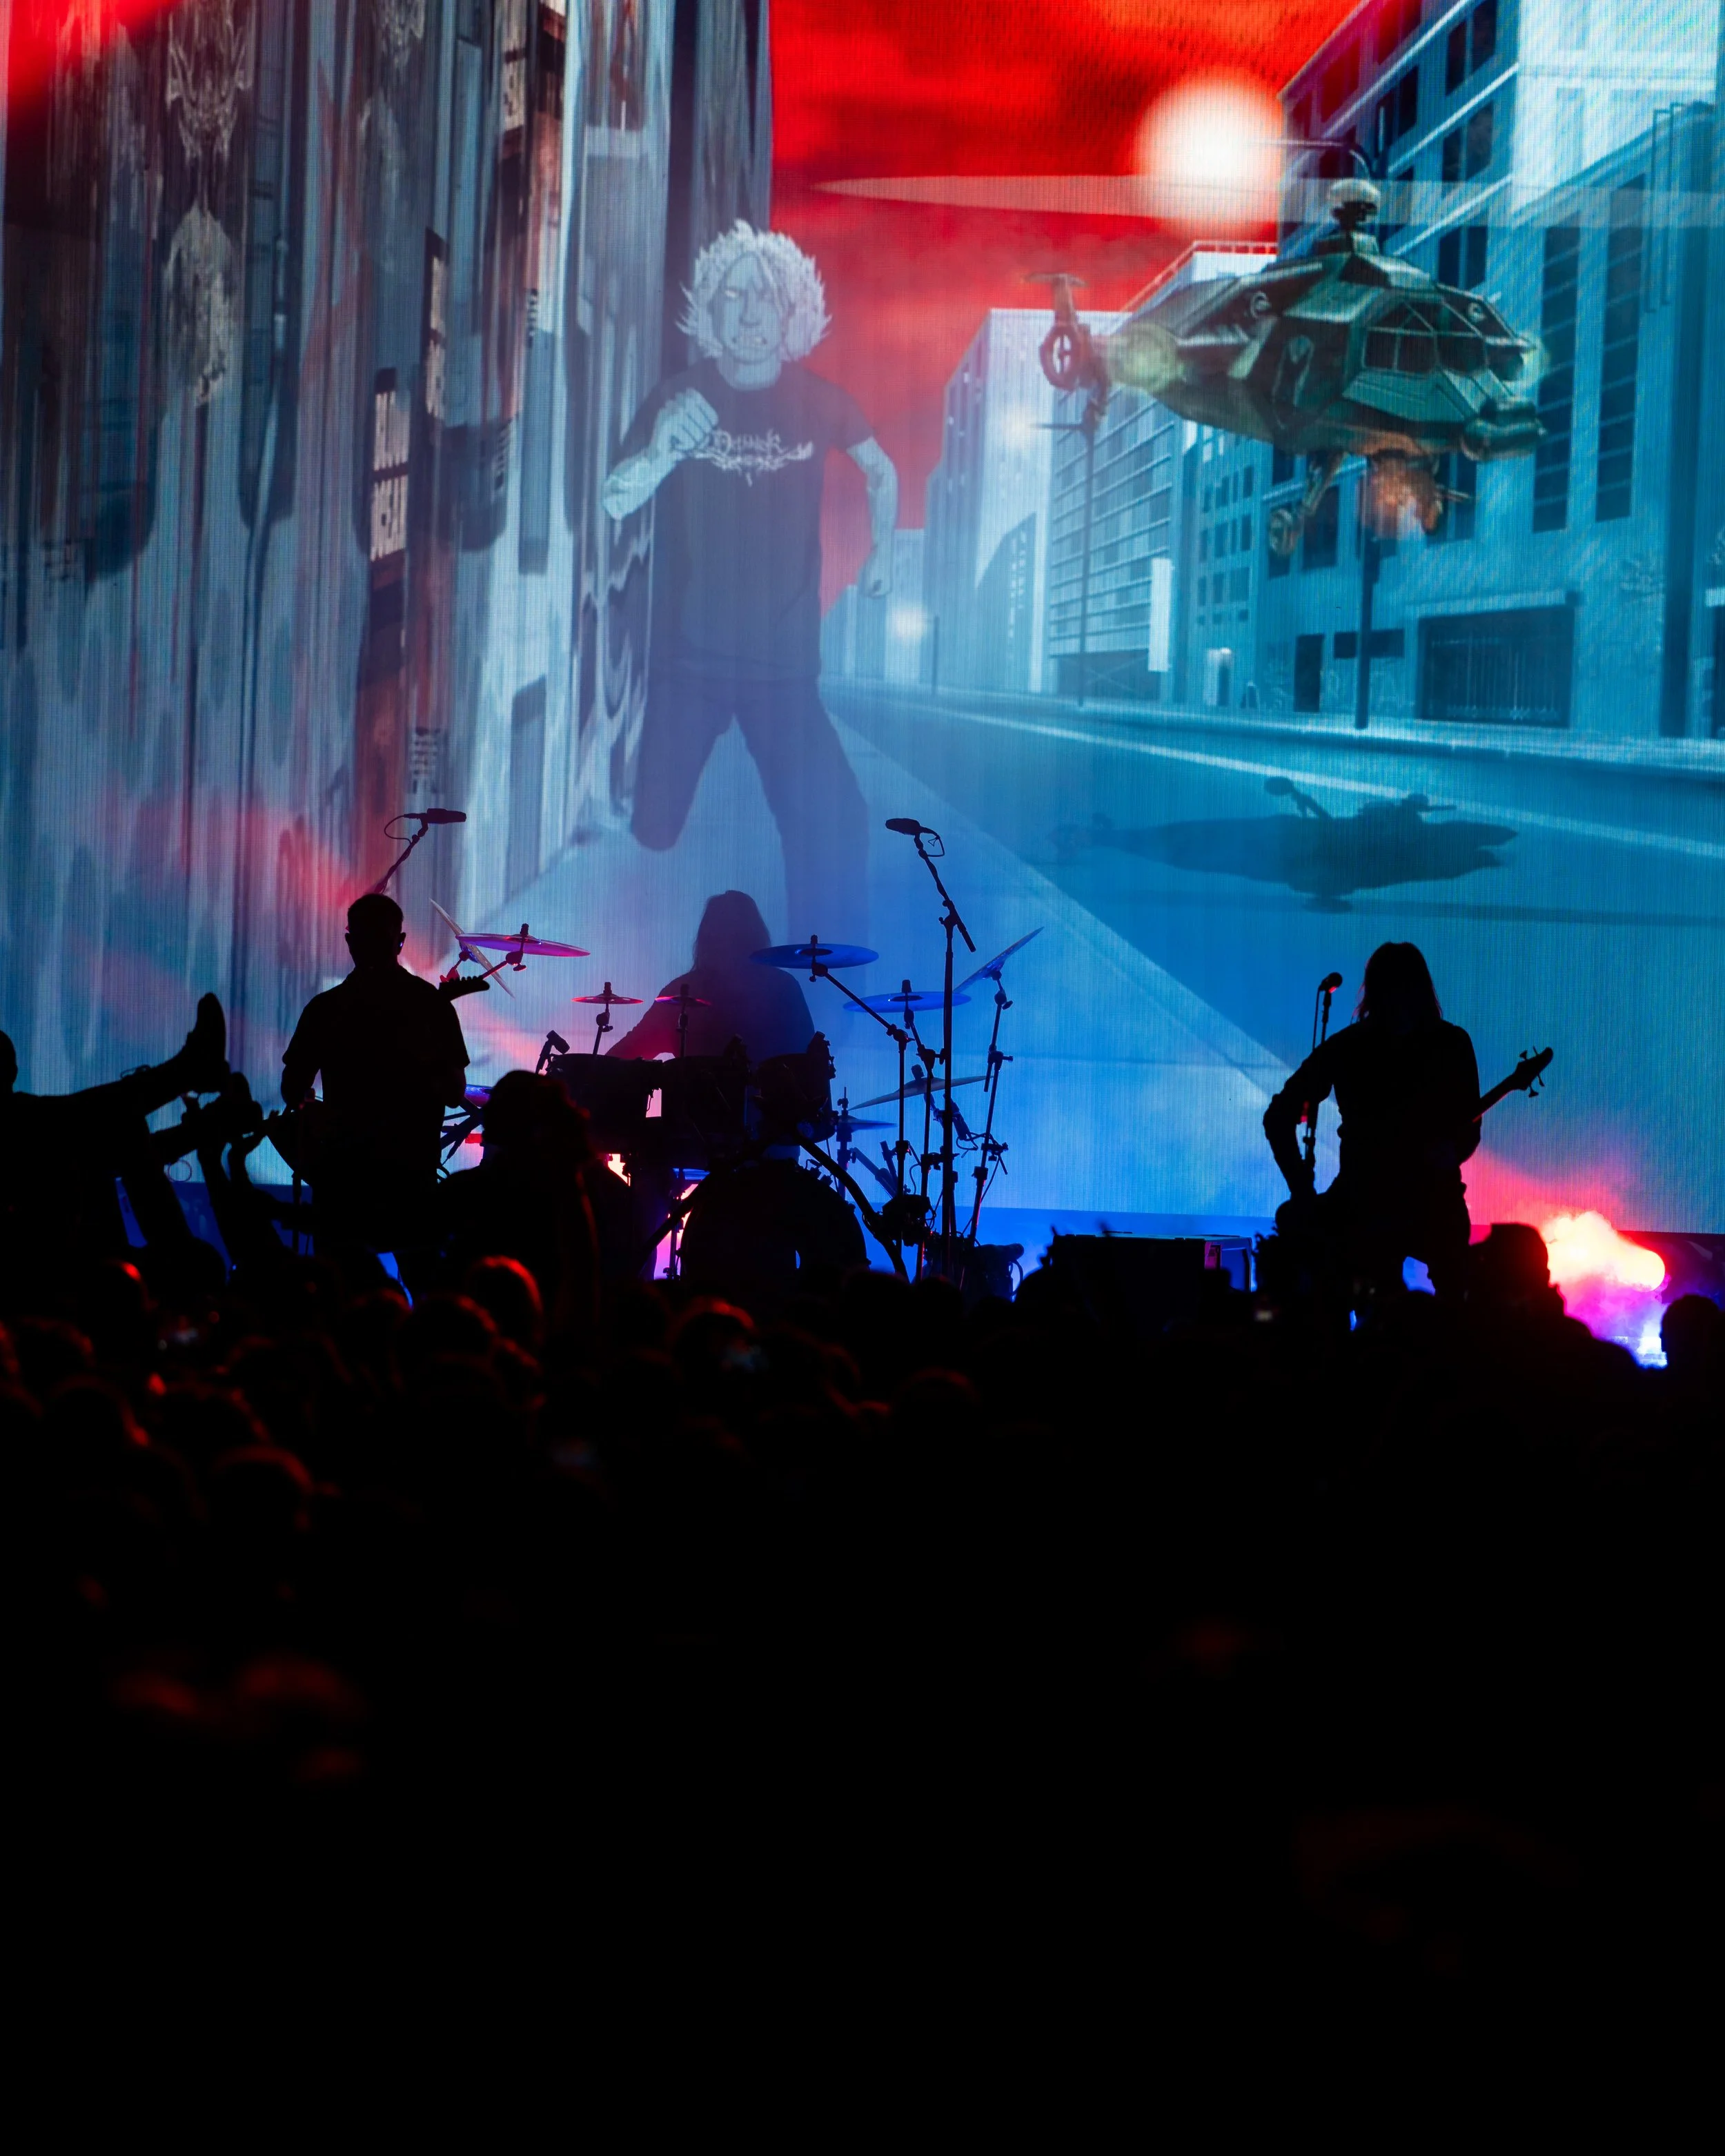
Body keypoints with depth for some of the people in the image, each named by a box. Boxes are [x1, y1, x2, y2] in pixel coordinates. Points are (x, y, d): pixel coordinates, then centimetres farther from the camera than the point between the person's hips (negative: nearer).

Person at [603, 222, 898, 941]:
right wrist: (660, 455, -28)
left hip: (783, 662, 0)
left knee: (831, 822, -10)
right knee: (652, 829, -1)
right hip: (687, 658, 0)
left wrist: (883, 552, 14)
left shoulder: (817, 402, 0)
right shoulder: (679, 398, -2)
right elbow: (614, 502, -9)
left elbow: (880, 470, 19)